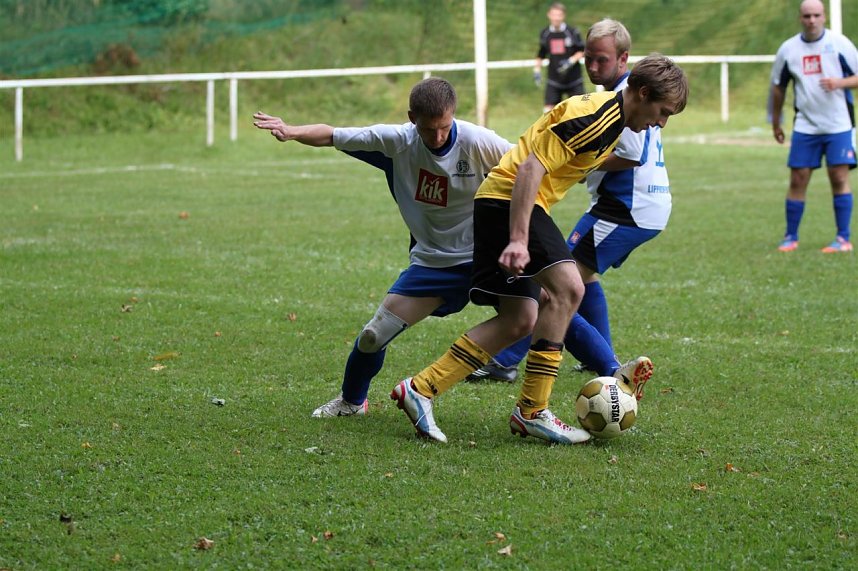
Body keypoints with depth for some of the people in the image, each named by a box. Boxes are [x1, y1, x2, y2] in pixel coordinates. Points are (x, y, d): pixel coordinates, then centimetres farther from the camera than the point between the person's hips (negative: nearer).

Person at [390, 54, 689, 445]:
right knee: (567, 286, -20)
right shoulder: (596, 115, -17)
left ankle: (420, 389, 9)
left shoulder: (612, 121, 15)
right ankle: (531, 411, -15)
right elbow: (531, 168, -24)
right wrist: (518, 239, -30)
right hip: (509, 198, -10)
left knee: (519, 321, 7)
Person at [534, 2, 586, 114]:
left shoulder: (572, 32, -10)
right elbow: (541, 54, 15)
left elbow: (582, 51, -3)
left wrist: (571, 61, -18)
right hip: (554, 80, 2)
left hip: (573, 80, -2)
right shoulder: (545, 33, 1)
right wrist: (537, 70, 6)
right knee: (548, 110, -9)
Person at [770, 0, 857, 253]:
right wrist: (776, 123, 18)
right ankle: (791, 237, 11)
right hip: (805, 126, 2)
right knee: (798, 179, 1)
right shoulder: (788, 49, 4)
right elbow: (778, 87, 15)